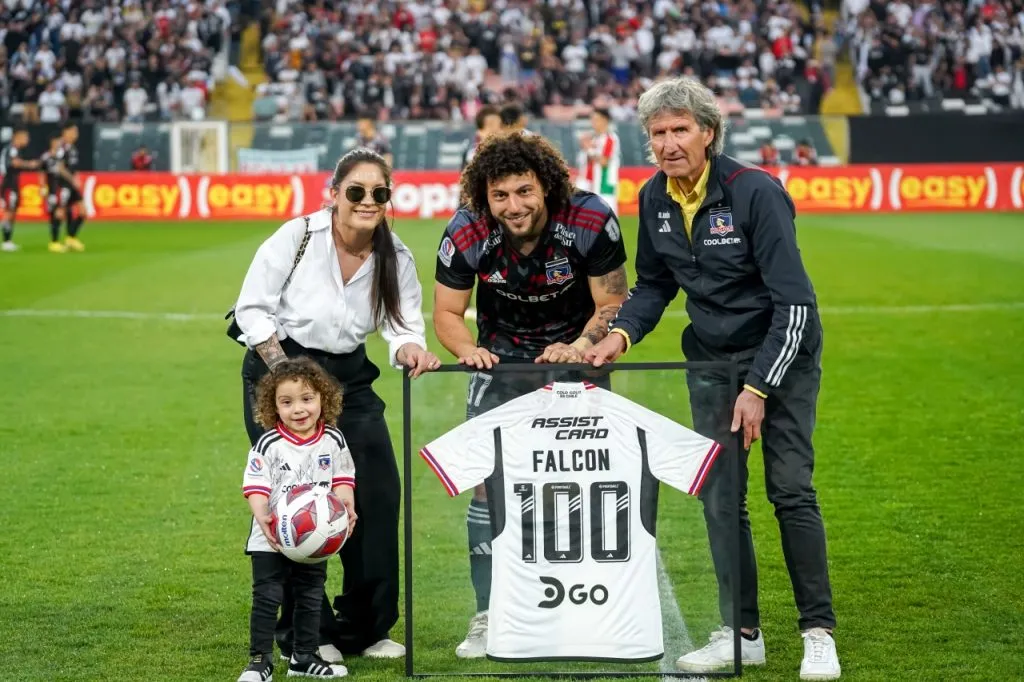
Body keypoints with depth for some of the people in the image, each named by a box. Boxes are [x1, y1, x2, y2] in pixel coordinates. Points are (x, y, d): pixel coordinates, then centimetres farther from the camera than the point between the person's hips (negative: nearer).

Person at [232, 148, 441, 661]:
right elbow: (252, 309, -9)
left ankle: (365, 628, 11)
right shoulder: (297, 237, -14)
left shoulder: (396, 260, -3)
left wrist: (410, 349, -28)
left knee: (378, 494, -4)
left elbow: (404, 328, -3)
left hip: (349, 378, 4)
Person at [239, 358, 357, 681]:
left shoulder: (333, 441, -2)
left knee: (310, 599, 13)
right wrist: (262, 517, -32)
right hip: (271, 539, -4)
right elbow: (256, 486, -16)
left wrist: (346, 508, -13)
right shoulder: (268, 445, -13)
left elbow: (342, 480, 5)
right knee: (266, 598, -3)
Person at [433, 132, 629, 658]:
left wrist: (579, 347, -30)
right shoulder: (465, 234, -21)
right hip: (501, 358, 1)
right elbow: (446, 312, -8)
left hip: (576, 354, -1)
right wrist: (468, 350, -29)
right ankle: (488, 616, 2)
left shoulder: (592, 222, -24)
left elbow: (612, 303, -13)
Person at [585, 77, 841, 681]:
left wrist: (758, 388, -23)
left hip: (781, 353, -6)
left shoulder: (756, 192, -22)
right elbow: (654, 285, 12)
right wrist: (622, 334, -7)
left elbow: (794, 302, -22)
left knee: (791, 489, -9)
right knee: (719, 499, 3)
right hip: (711, 359, 6)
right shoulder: (655, 199, -3)